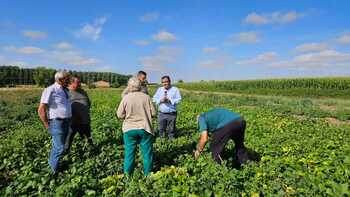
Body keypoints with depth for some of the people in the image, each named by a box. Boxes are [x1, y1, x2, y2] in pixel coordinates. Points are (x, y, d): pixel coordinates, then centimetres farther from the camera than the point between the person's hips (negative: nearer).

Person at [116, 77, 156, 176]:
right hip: (145, 129, 0)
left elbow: (120, 115, -5)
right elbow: (153, 113, -3)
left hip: (129, 129, 0)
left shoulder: (126, 98, -7)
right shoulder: (146, 97, -5)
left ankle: (127, 175, 24)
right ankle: (147, 174, 23)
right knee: (147, 153, 12)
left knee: (129, 153, 13)